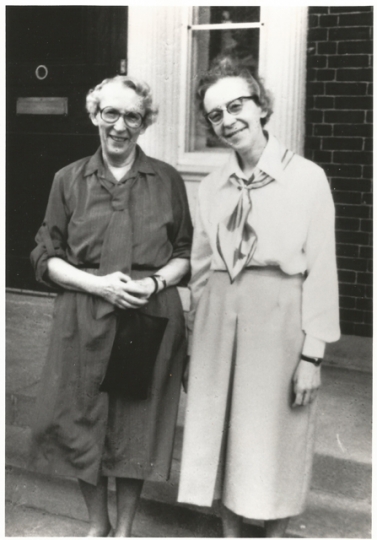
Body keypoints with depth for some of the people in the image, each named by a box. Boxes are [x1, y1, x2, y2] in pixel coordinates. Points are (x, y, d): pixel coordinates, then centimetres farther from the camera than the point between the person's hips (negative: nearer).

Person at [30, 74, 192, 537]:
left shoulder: (167, 180, 3)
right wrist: (98, 284, -12)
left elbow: (184, 254, 8)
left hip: (152, 319, 0)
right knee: (83, 422, 8)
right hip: (84, 320, 1)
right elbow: (47, 257, 3)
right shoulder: (69, 179, 3)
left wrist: (154, 282, -12)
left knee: (137, 424, 8)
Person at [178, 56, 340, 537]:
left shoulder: (307, 178, -8)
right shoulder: (212, 187, 5)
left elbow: (320, 270, -8)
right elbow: (200, 268, 9)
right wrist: (195, 341, 10)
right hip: (220, 322, 4)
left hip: (278, 323, -4)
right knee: (221, 435, 14)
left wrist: (312, 353, -10)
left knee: (274, 440, 10)